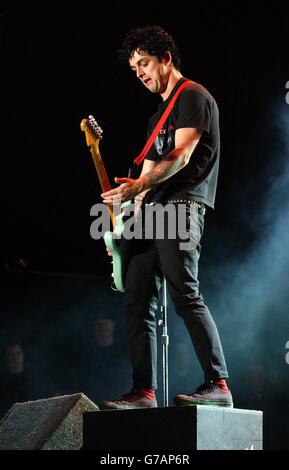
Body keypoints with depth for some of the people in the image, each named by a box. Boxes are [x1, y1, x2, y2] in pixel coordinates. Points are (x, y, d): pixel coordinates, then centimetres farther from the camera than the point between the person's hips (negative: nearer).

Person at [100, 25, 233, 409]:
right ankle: (144, 392, 5)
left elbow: (181, 155, -14)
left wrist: (138, 186, -24)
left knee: (185, 296, -18)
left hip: (181, 205, -10)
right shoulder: (159, 113, 27)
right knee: (137, 302, 4)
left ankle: (218, 386, -18)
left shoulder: (193, 97, -2)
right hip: (151, 213, 10)